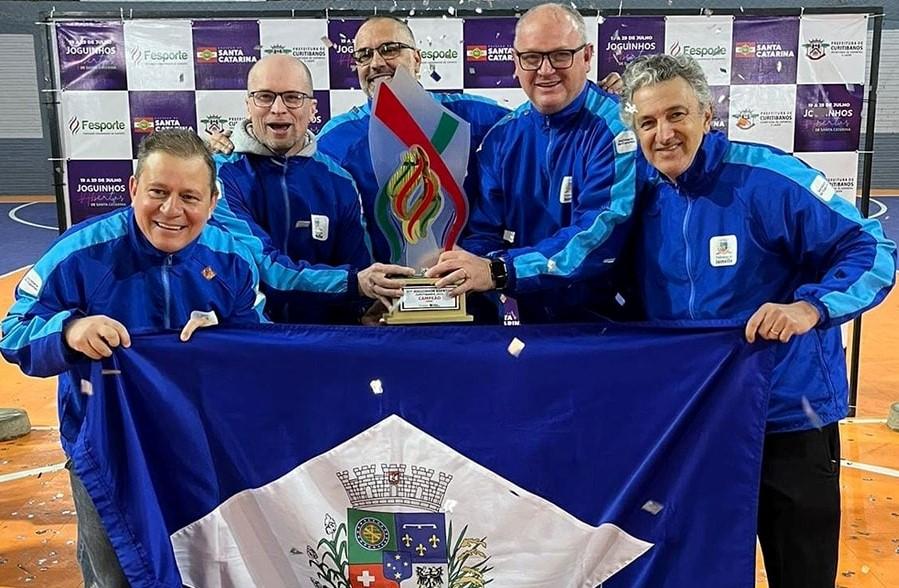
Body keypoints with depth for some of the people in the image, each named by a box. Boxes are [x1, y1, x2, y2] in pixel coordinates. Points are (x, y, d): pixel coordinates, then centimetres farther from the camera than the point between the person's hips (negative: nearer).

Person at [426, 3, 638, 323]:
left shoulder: (618, 128, -10)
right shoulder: (502, 137, 5)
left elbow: (601, 233, -22)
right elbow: (485, 231, 3)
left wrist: (499, 271, -30)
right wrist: (462, 274, -19)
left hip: (610, 317, -4)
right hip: (533, 316, 4)